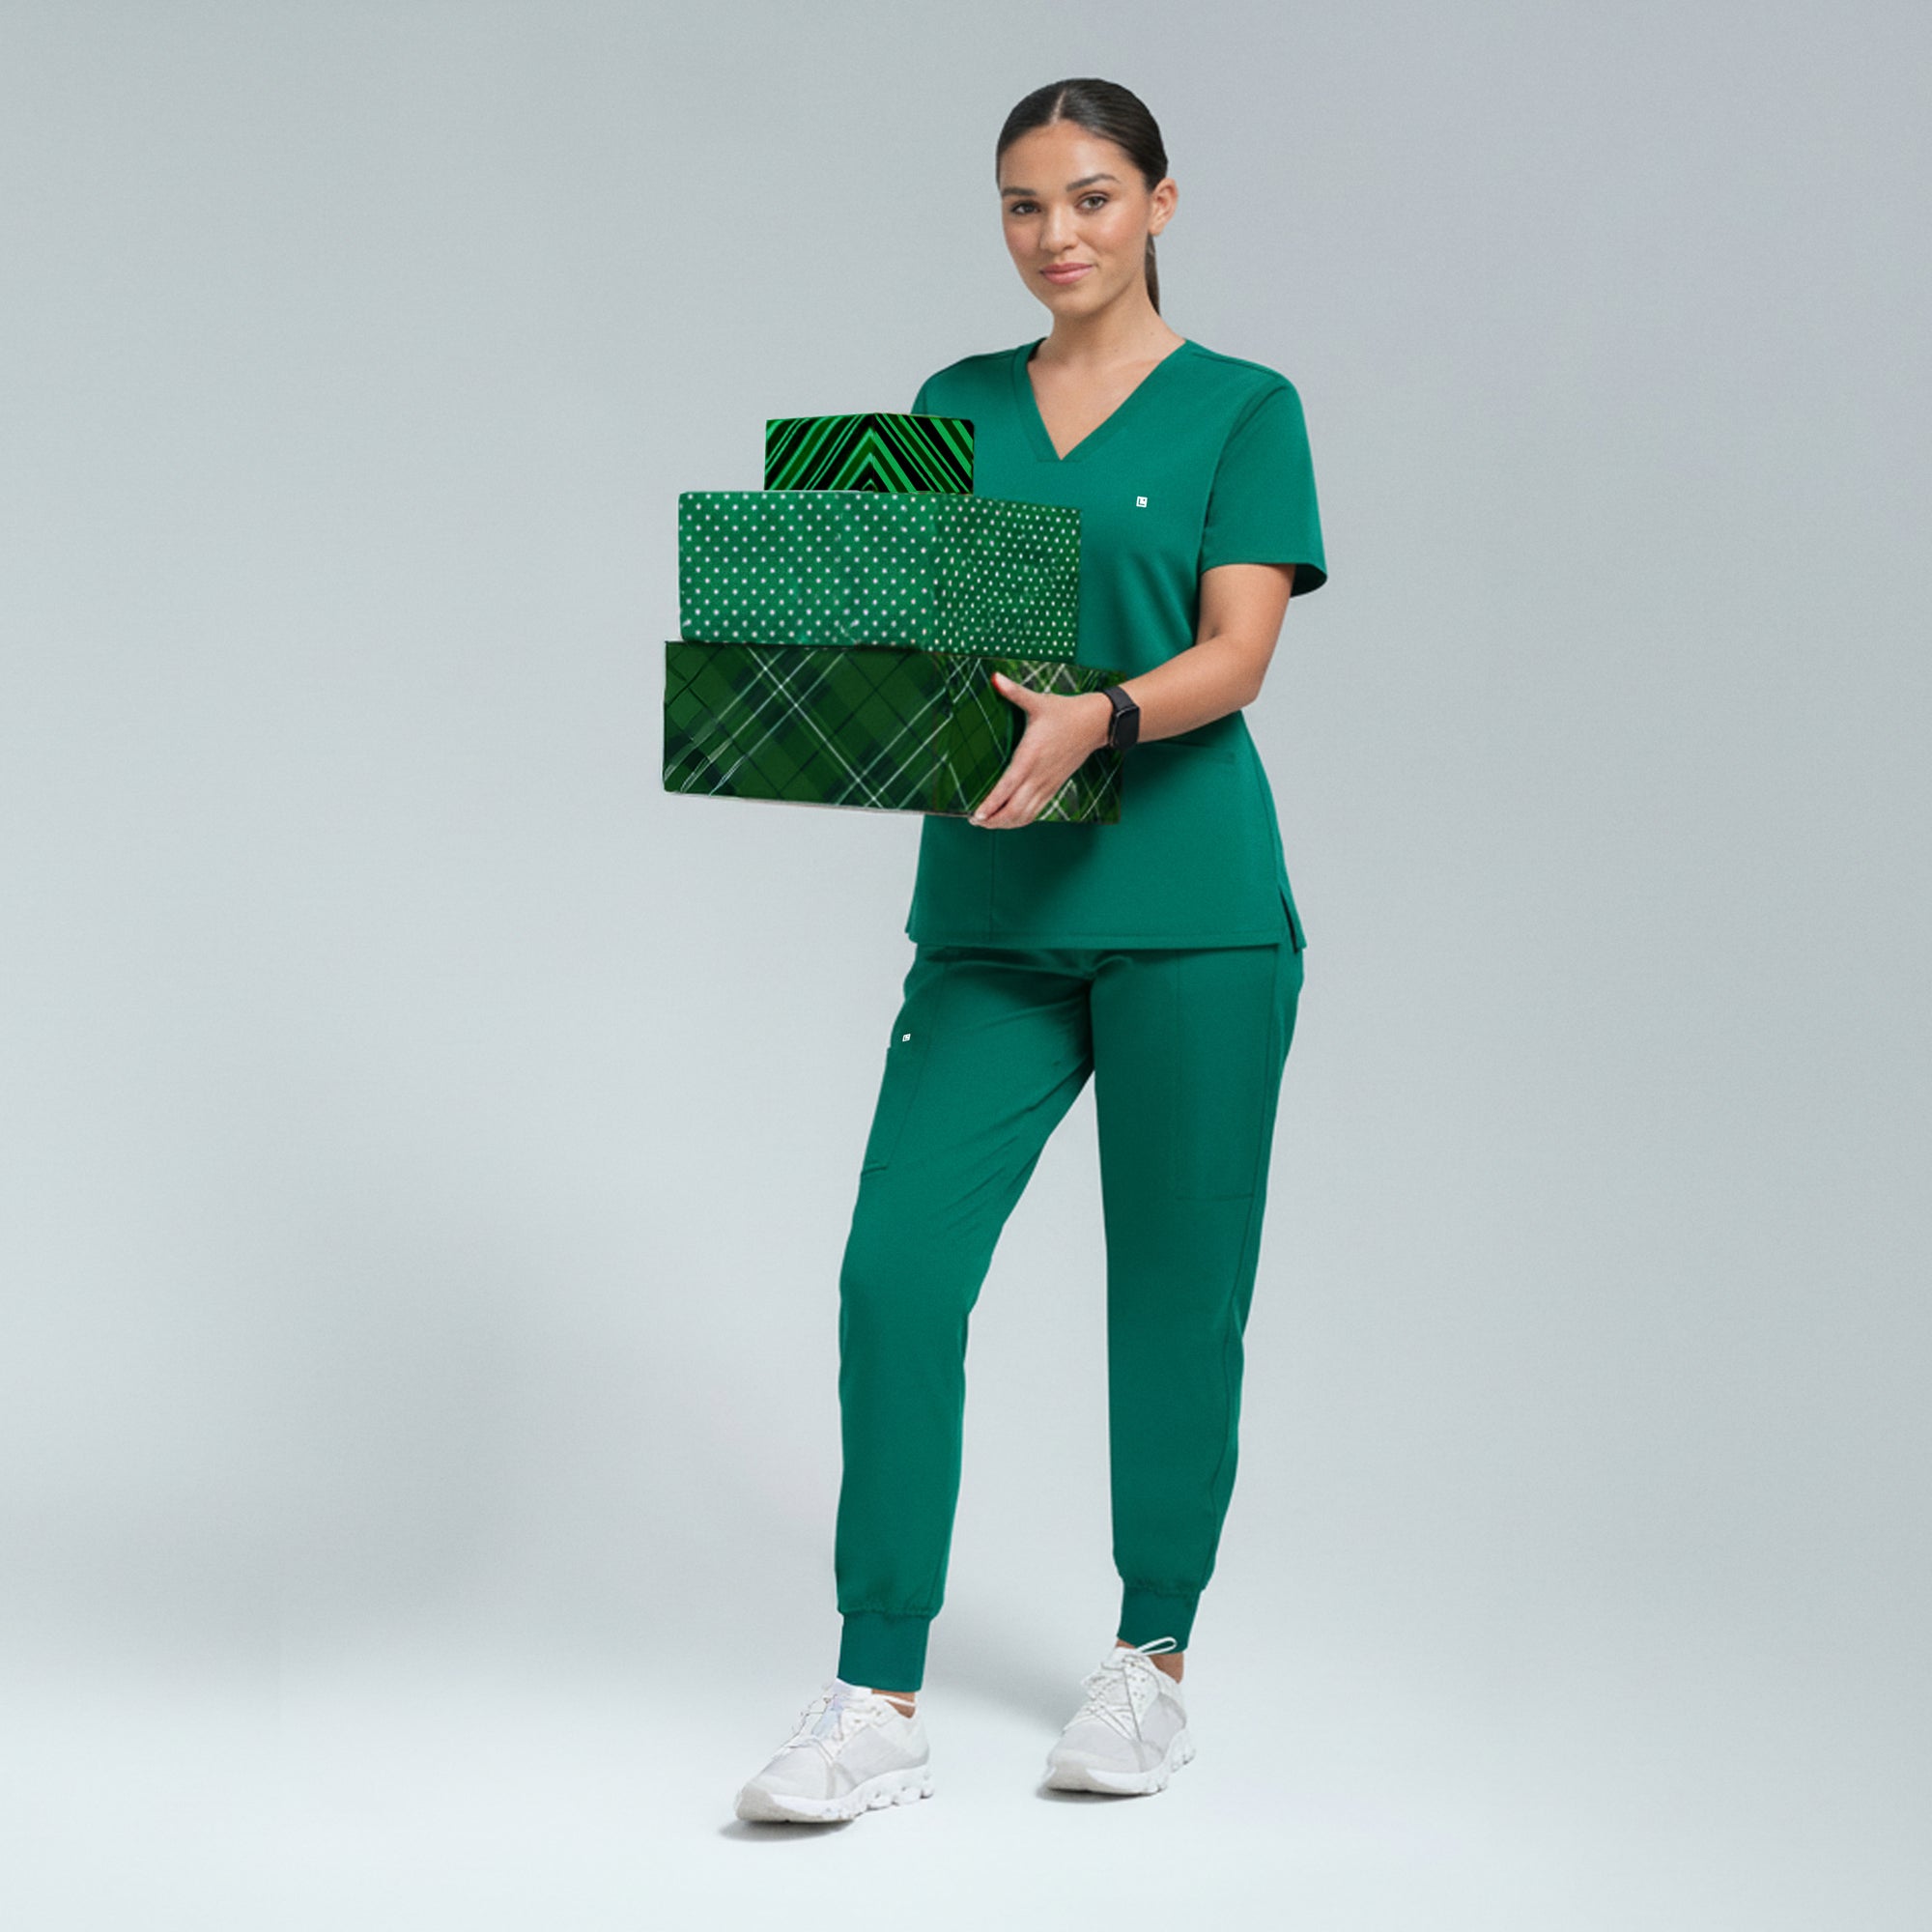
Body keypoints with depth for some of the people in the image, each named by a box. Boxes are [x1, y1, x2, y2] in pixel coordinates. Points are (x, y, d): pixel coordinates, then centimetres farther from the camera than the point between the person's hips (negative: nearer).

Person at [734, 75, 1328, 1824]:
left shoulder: (1242, 409, 1)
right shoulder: (953, 407, 14)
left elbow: (1237, 650, -10)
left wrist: (1095, 720, -29)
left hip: (1187, 905, -3)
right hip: (991, 909, 3)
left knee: (1176, 1285, 5)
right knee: (898, 1265, -8)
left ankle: (1154, 1660, 22)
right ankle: (879, 1706, -4)